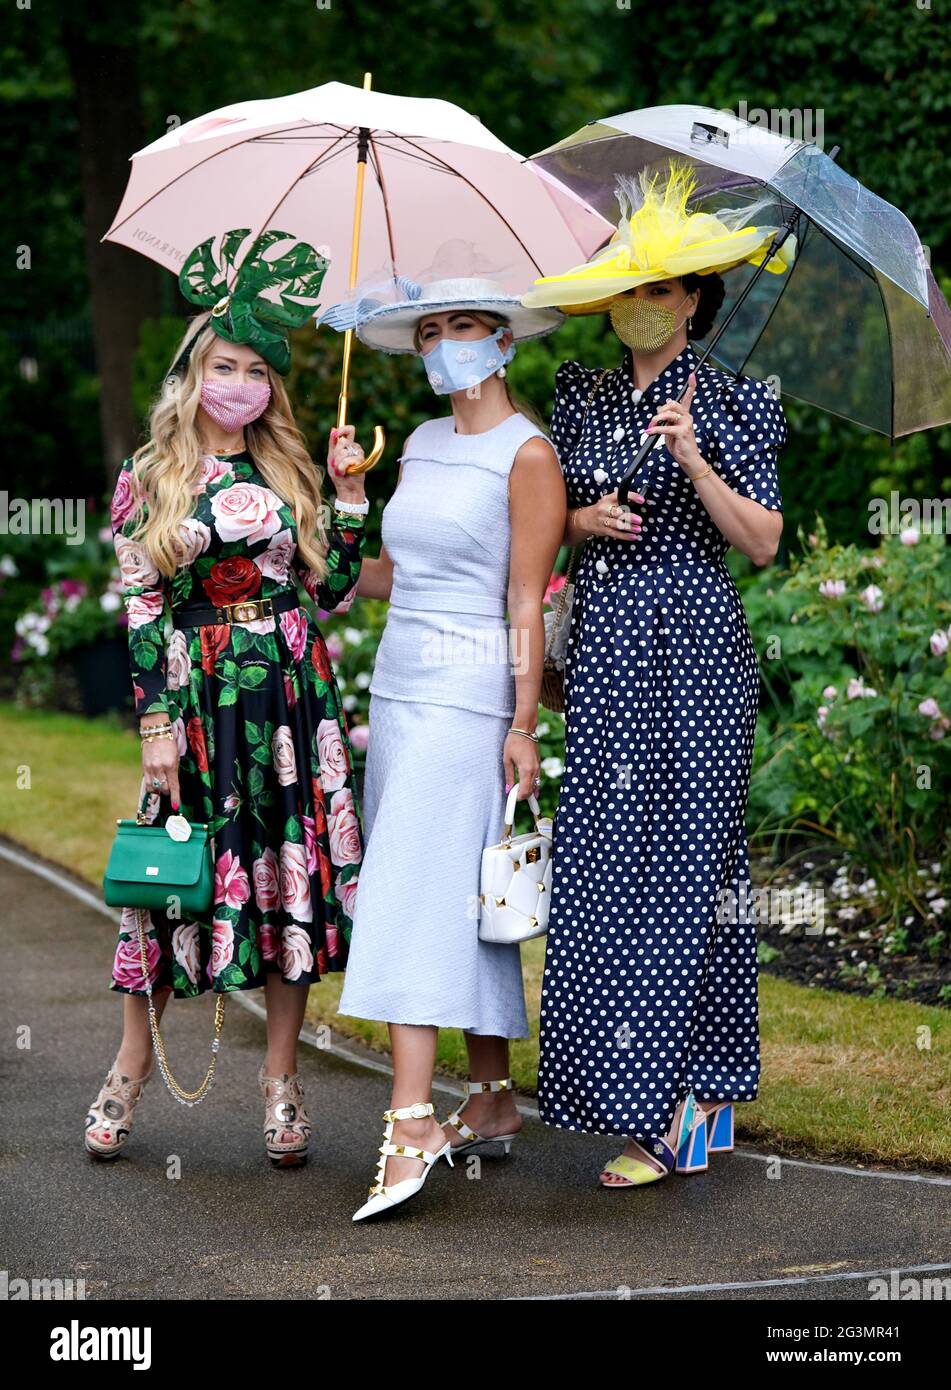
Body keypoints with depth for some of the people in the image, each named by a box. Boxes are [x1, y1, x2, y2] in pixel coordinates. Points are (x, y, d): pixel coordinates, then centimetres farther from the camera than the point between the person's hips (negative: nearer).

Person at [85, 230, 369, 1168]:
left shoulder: (291, 472, 10)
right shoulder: (148, 480, 2)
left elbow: (333, 591, 8)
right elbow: (140, 608, -2)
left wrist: (349, 492, 2)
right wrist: (155, 724, -8)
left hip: (293, 694, 2)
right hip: (201, 695, -2)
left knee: (293, 869, 1)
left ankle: (281, 1074, 10)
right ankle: (134, 1063, 16)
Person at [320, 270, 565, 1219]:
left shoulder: (527, 454, -7)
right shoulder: (423, 444, 14)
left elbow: (526, 601, -11)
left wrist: (523, 725, -14)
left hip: (467, 692, -8)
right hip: (400, 682, 8)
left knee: (415, 895, -15)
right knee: (457, 900, 9)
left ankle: (411, 1123, -20)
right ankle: (492, 1103, 16)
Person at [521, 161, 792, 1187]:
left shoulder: (729, 398, 0)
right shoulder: (581, 395, 14)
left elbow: (762, 541, -6)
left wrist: (694, 460, -17)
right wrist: (585, 517, -3)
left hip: (693, 643, -5)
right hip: (602, 644, 5)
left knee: (680, 860, -7)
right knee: (601, 862, 1)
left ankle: (681, 1102, -2)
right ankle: (684, 1100, 9)